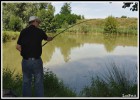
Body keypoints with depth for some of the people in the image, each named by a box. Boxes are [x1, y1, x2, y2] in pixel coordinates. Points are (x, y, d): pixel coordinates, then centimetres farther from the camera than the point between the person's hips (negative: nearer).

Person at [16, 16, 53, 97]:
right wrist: (50, 38, 43)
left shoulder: (23, 31, 3)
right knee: (39, 83, 8)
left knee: (26, 82, 14)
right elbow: (47, 38, 20)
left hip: (25, 60, 3)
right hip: (36, 60, -2)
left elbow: (18, 47, 1)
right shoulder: (39, 31, -1)